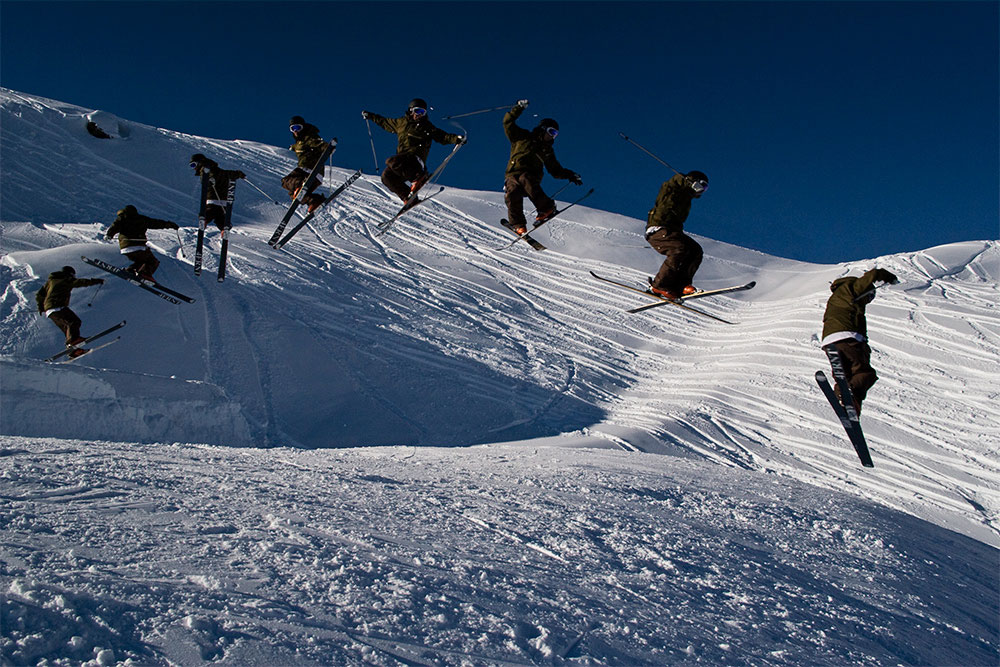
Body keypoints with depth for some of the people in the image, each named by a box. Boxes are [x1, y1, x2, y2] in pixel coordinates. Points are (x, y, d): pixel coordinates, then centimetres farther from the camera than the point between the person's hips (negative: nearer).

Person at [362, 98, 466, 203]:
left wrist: (457, 139, -13)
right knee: (387, 176, -14)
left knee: (391, 162, -32)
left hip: (415, 158, -6)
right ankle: (409, 198, -14)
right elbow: (386, 123, 36)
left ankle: (419, 177, -34)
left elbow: (443, 136, 3)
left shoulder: (427, 126, 9)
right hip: (402, 158, 6)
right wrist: (370, 116, 41)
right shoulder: (401, 122, 21)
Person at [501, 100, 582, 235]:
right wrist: (519, 108, 1)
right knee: (512, 194, -32)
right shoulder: (523, 137, 16)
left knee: (525, 180, -36)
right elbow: (508, 122, 10)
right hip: (513, 174, -1)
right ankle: (518, 225, -26)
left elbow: (555, 170, 28)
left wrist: (570, 175, 12)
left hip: (531, 177, 1)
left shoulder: (547, 150, 26)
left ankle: (546, 209, -38)